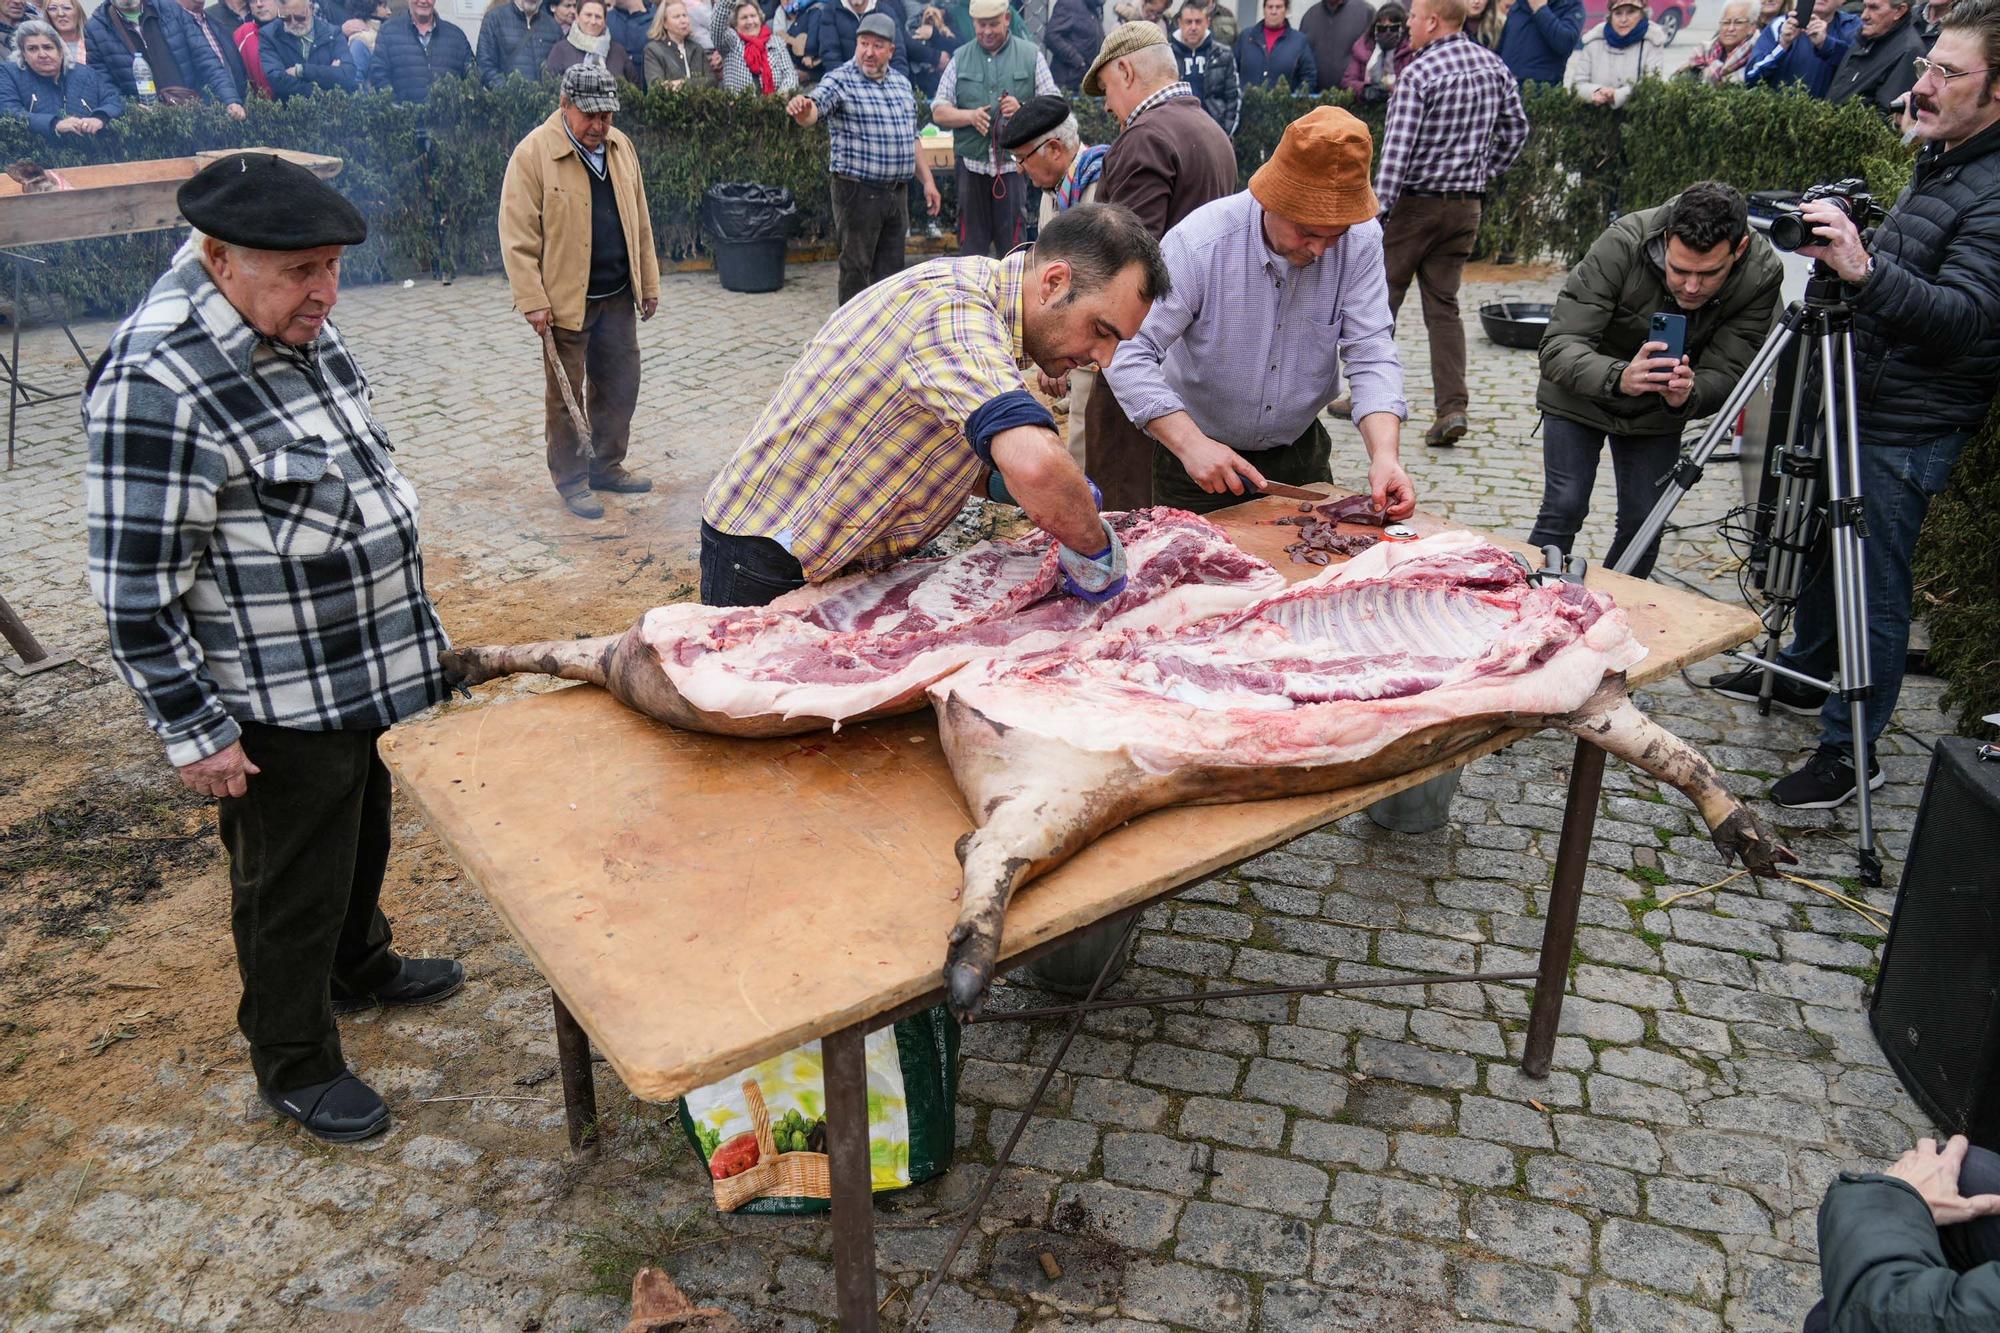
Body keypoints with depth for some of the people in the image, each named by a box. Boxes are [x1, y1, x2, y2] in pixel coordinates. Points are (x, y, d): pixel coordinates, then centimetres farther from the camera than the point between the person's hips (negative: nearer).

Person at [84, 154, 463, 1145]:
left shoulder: (291, 323, 1)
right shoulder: (159, 387, -27)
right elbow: (135, 593, -23)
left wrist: (407, 630, 21)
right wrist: (195, 735, -18)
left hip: (361, 671, 9)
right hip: (276, 707, -9)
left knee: (361, 832, 28)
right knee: (291, 887, 10)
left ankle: (360, 968, 53)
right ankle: (295, 1068, 32)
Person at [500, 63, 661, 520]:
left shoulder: (620, 145, 6)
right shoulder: (533, 153, -13)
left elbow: (639, 220, 13)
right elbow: (518, 236, -14)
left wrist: (648, 282, 13)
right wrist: (532, 301, -18)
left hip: (617, 296, 6)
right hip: (565, 300, -6)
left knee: (620, 385, 14)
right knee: (565, 394, 6)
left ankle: (607, 465, 31)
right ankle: (571, 479, 18)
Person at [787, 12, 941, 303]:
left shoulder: (902, 83, 12)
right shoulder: (840, 80, -8)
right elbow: (815, 108, -27)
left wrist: (928, 180, 14)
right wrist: (802, 108, -50)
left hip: (897, 192, 6)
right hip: (857, 192, -6)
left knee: (892, 269, 12)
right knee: (856, 268, 1)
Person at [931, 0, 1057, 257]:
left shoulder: (1031, 55, 7)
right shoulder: (960, 58, 12)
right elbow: (939, 112, 8)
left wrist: (1023, 110, -15)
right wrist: (970, 116, -11)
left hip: (1014, 165, -2)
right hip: (972, 165, 2)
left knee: (1013, 249, -2)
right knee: (971, 247, 5)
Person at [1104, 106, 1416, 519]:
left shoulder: (1360, 241, -14)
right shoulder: (1198, 243, -25)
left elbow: (1370, 353, -15)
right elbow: (1128, 354, -26)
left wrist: (1384, 453, -31)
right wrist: (1190, 443, -36)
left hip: (1301, 452, 4)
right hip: (1198, 462, -3)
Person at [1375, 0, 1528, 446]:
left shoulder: (1419, 73, -14)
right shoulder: (1495, 67, 7)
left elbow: (1398, 149, -20)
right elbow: (1516, 130, 13)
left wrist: (1378, 210, -20)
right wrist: (1485, 174, 19)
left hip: (1415, 203, -6)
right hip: (1466, 206, 6)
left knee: (1381, 300, 8)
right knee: (1444, 306, 8)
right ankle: (1453, 407, -3)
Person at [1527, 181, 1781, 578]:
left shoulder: (1761, 274, -23)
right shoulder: (1622, 243, -32)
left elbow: (1726, 373, -20)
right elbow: (1558, 346, -34)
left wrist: (1686, 395, -44)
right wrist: (1618, 378, -53)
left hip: (1657, 412, 3)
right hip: (1579, 395, -3)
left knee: (1644, 526, -1)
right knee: (1563, 510, -12)